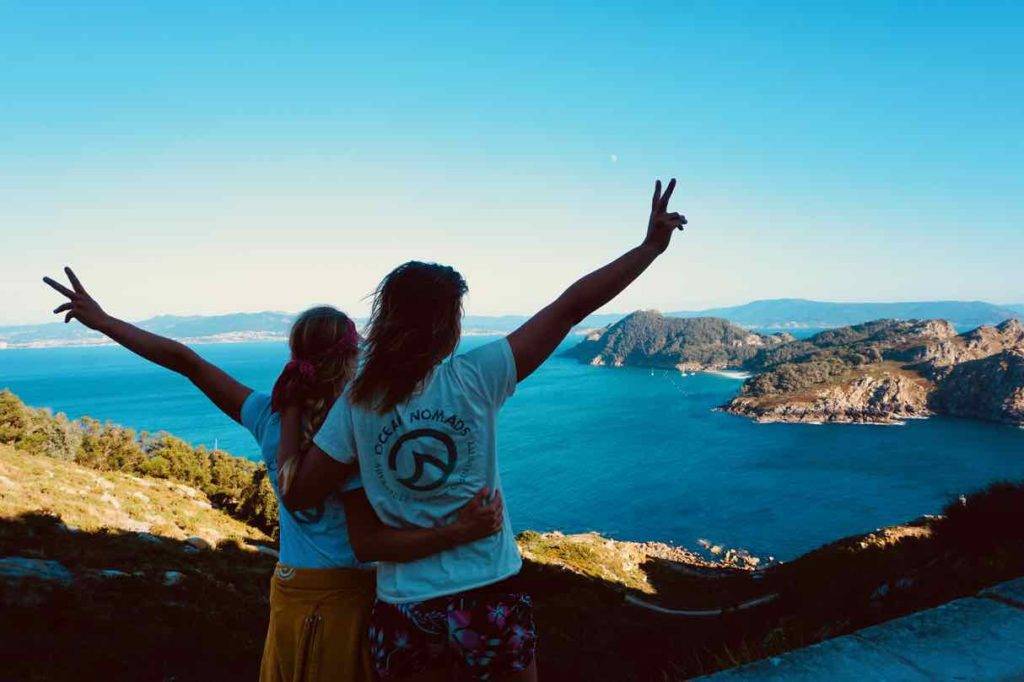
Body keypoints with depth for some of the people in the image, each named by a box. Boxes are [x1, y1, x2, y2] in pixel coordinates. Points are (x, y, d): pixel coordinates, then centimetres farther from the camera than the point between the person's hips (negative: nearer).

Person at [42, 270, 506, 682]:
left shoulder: (268, 417, -7)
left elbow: (184, 361, 1)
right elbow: (367, 545, -23)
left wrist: (101, 320, 9)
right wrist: (458, 533, -30)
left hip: (289, 588, 5)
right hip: (345, 595, -5)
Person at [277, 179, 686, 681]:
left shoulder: (356, 403, -7)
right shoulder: (474, 378, -13)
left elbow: (296, 494, -5)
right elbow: (571, 308, -11)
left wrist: (291, 415, 9)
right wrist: (651, 245, -3)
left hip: (403, 611, 2)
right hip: (489, 598, -1)